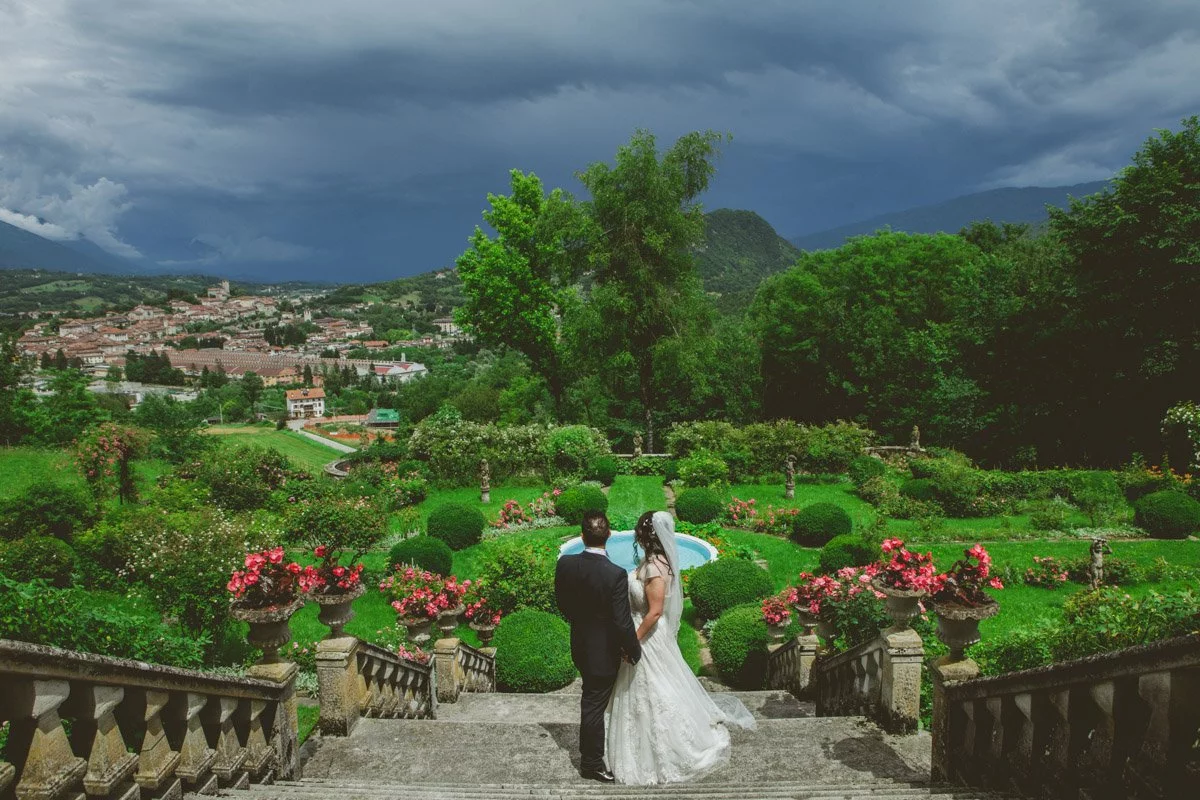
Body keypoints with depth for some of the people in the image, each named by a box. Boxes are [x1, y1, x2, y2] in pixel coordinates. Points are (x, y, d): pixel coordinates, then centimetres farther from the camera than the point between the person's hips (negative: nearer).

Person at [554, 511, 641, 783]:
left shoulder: (564, 565, -14)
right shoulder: (616, 575, -29)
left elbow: (562, 604, 1)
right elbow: (622, 622, -24)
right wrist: (634, 652, -7)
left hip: (579, 645, 6)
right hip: (604, 650, -6)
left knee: (591, 698, 26)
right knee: (594, 705, 10)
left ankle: (589, 748, 46)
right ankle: (591, 763, 27)